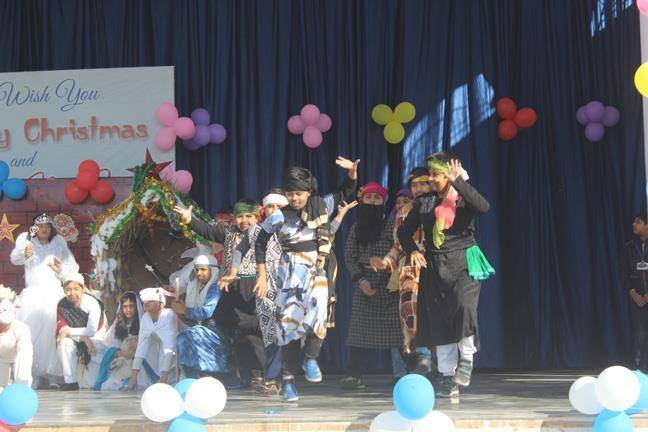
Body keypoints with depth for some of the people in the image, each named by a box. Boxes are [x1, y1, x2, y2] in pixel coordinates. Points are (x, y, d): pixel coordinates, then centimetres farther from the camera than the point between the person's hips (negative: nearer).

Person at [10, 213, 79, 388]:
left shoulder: (59, 244, 12)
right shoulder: (26, 241, 6)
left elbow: (73, 268, 14)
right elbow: (15, 258, -15)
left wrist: (61, 270, -7)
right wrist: (25, 253, -37)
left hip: (53, 296, 1)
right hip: (32, 295, -1)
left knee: (50, 333, -11)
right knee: (28, 332, -15)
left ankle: (45, 376, -11)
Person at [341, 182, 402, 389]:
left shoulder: (391, 225, 0)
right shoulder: (356, 228, 12)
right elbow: (349, 256, 9)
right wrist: (360, 280, -6)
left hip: (388, 283, -3)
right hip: (364, 283, 3)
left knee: (397, 326, -4)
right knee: (361, 329, -1)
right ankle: (354, 375, -2)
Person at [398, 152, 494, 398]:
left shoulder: (463, 198, 1)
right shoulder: (424, 202, 11)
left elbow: (483, 207, -22)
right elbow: (404, 231, 18)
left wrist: (458, 182, -21)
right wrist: (412, 250, -1)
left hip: (464, 264, -4)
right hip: (434, 267, 4)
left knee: (464, 306, -26)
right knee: (438, 320, 1)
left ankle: (466, 358, -4)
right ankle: (448, 378, 8)